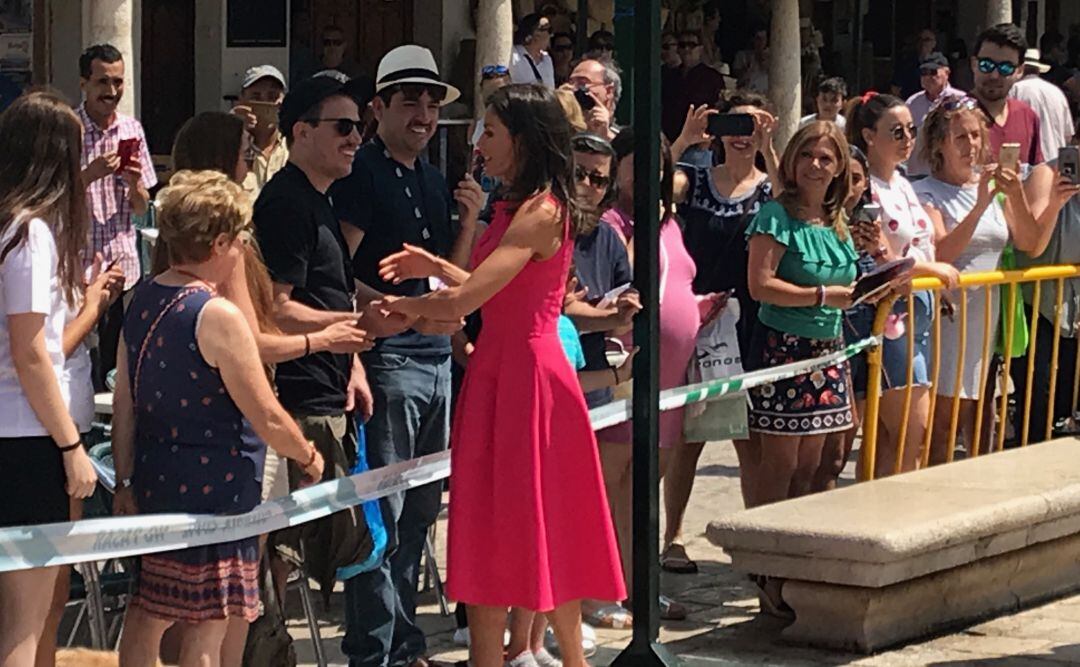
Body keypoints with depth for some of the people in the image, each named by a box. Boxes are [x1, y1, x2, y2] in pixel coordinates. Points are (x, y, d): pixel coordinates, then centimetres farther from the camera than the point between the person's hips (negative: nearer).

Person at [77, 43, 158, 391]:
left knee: (119, 368, 8)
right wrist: (90, 174, -21)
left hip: (124, 267, 4)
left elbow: (141, 208, 12)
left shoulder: (132, 130, 8)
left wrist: (134, 183, -9)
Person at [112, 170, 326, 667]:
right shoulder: (217, 317, -19)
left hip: (155, 479, 8)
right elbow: (267, 419, -16)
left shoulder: (142, 302, 4)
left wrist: (125, 481, 17)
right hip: (214, 490, -8)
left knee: (146, 615, 18)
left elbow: (124, 404, 10)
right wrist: (310, 459, 2)